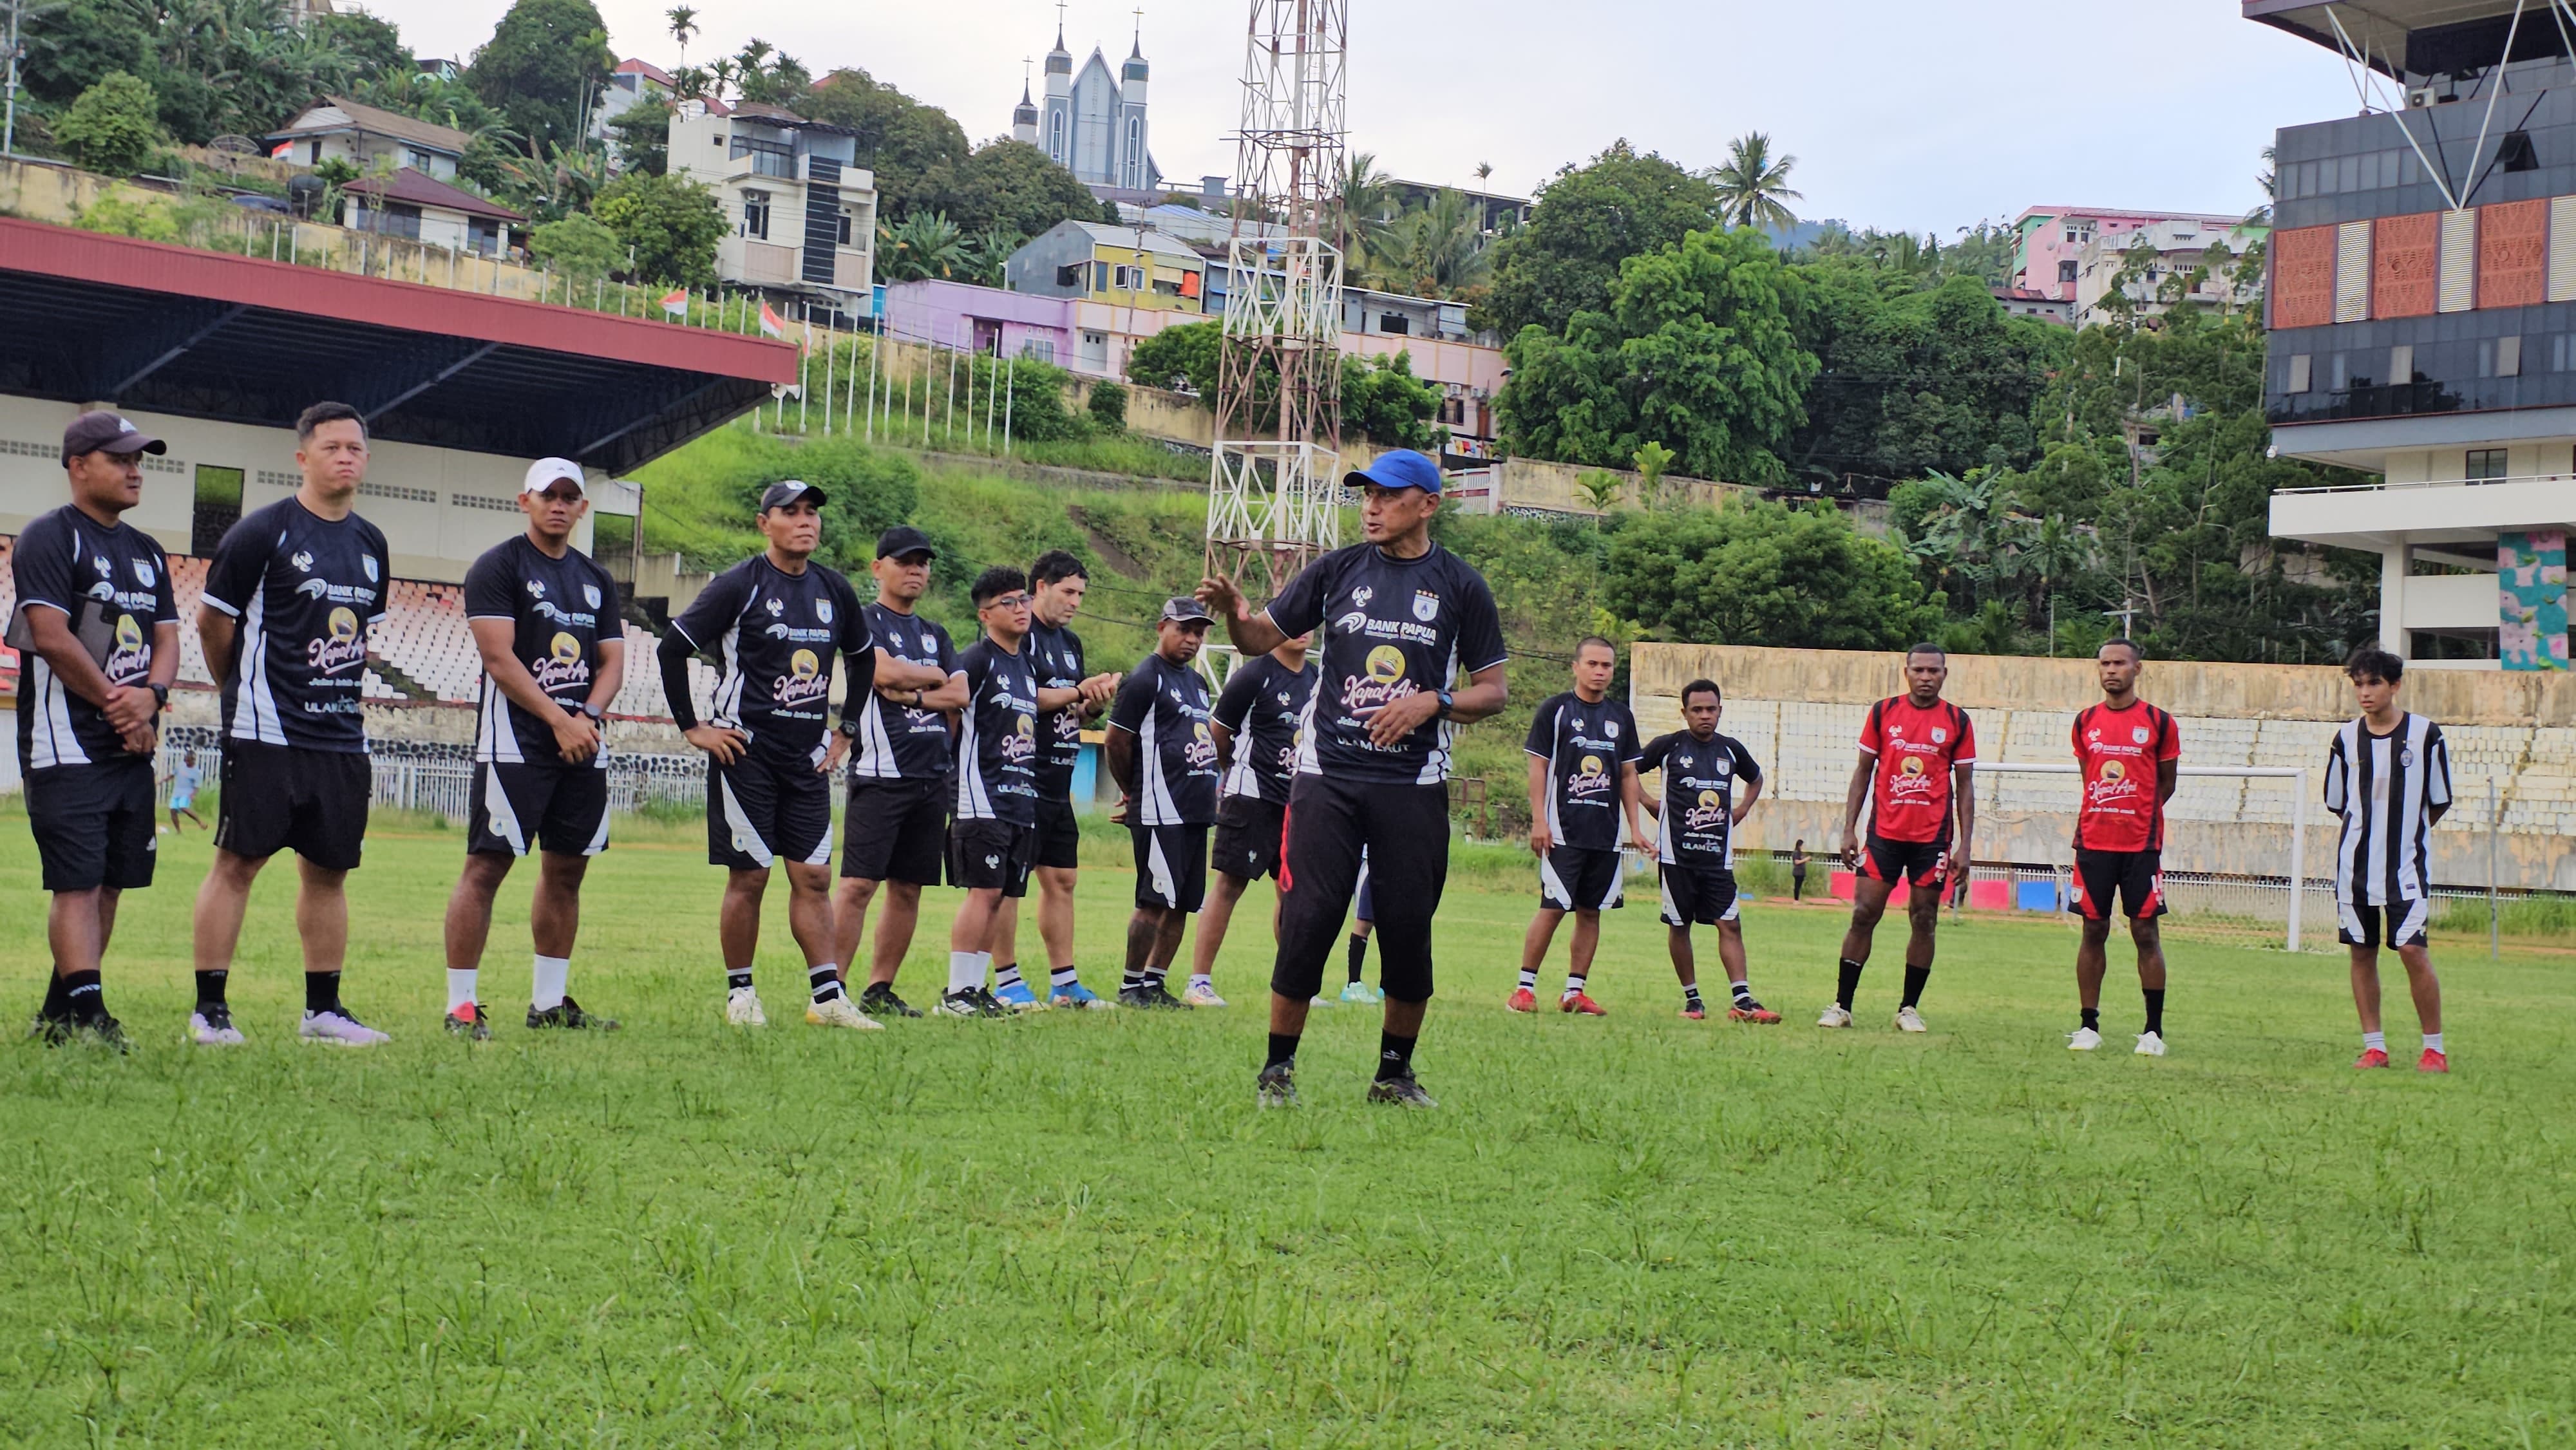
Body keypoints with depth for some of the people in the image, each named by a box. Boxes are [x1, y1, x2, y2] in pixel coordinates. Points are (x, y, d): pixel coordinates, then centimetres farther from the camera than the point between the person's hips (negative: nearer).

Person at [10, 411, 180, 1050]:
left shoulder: (147, 551, 18)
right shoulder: (49, 537, -6)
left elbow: (167, 638, 14)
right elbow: (52, 637, -14)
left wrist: (150, 695, -7)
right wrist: (117, 704, -11)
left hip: (133, 747, 8)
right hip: (68, 744, -8)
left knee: (111, 881, 9)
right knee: (77, 881, -11)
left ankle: (59, 1010, 17)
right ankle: (87, 1011, -16)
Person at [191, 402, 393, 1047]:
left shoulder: (371, 544, 13)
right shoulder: (264, 532, -7)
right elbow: (212, 619, -2)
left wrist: (340, 692, 16)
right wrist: (246, 691, 7)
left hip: (343, 737, 6)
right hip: (266, 730, -6)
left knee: (328, 870, 9)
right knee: (239, 861, -5)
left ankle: (323, 1009, 17)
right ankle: (209, 1007, 0)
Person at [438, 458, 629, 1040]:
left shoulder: (596, 580, 17)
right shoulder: (498, 567, -3)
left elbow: (612, 661, 14)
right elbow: (500, 659, -11)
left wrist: (589, 717, -6)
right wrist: (560, 720, -16)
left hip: (583, 746, 7)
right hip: (515, 744, -7)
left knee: (567, 870, 9)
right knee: (487, 866, -8)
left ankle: (549, 1002, 18)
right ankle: (461, 1006, -7)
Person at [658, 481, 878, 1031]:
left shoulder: (834, 590, 9)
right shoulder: (739, 586, -8)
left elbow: (863, 659, 25)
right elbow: (672, 648, -8)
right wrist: (693, 727, -7)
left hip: (809, 757, 5)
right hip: (746, 752, -5)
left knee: (814, 877, 3)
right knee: (749, 876, -2)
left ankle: (827, 997, 4)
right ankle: (740, 994, 10)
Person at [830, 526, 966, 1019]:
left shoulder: (935, 635, 21)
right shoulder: (864, 621, 1)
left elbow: (960, 695, 8)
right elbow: (886, 671, -17)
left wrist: (910, 695, -7)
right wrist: (934, 676, 1)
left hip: (931, 777, 7)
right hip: (880, 774, -7)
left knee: (908, 889, 7)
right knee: (859, 884, -12)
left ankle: (880, 990, 14)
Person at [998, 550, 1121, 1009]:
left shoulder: (1071, 642, 19)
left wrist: (1096, 703, 0)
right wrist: (1077, 692, -15)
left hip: (1058, 780, 9)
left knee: (1062, 880, 10)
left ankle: (1064, 982, 14)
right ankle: (1007, 981, 0)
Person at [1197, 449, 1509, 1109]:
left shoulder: (1460, 584, 3)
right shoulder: (1338, 570, 8)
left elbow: (1495, 690, 5)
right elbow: (1262, 639, 9)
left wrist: (1433, 702, -12)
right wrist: (1235, 615, -14)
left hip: (1414, 787, 0)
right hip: (1327, 777, 1)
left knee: (1408, 930, 2)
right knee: (1306, 922, -5)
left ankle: (1395, 1073, 18)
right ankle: (1278, 1069, 6)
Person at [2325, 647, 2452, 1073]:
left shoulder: (2425, 734, -4)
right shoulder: (2346, 738, 4)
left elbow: (2439, 802, 4)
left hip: (2408, 863, -3)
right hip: (2355, 863, 3)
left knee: (2413, 950, -10)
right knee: (2362, 953, 4)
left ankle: (2434, 1048, 1)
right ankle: (2374, 1046, 13)